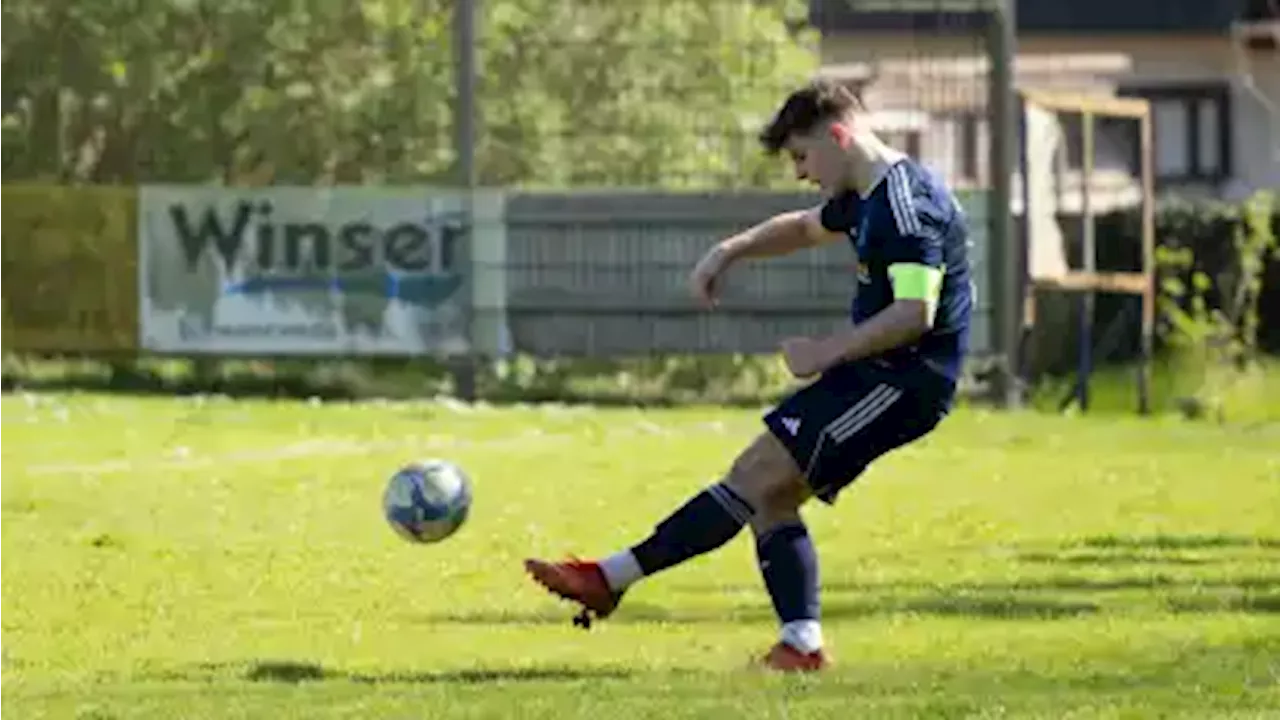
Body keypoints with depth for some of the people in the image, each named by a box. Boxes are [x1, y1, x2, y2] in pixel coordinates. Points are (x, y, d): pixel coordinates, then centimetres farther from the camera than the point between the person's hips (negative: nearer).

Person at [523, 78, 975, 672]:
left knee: (757, 478, -14)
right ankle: (801, 644, 0)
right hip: (876, 377, 10)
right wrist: (730, 251, 22)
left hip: (900, 382, -10)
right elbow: (806, 228, 36)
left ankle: (614, 577, -17)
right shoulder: (866, 199, 15)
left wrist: (828, 352, -19)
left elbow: (914, 312, -27)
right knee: (769, 495, 6)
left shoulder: (904, 202, -17)